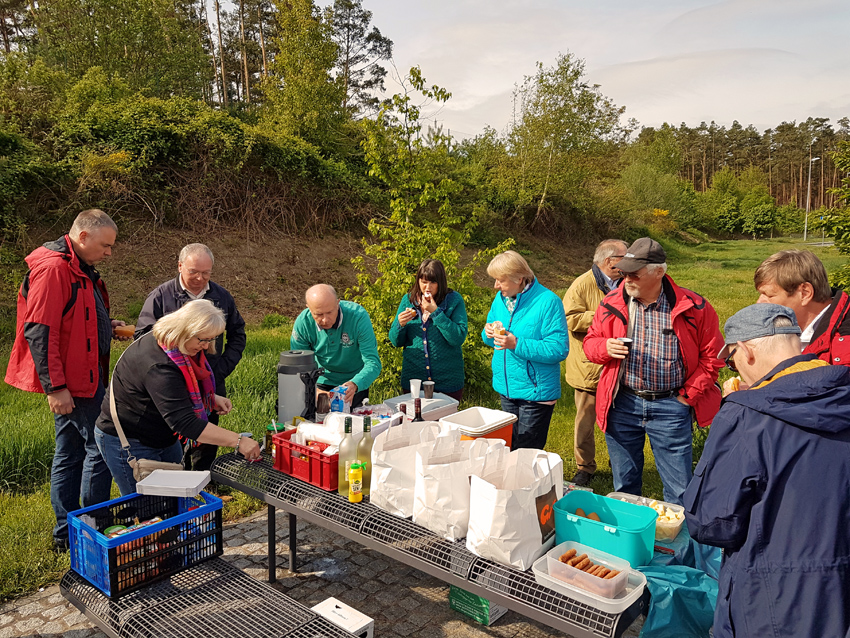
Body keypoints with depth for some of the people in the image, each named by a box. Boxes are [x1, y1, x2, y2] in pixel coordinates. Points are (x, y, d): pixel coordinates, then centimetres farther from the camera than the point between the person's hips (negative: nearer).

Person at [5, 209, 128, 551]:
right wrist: (55, 387, -23)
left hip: (83, 376, 11)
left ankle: (66, 532, 26)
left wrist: (105, 326, 12)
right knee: (100, 448, -4)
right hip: (71, 382, -11)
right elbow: (39, 332, -22)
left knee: (69, 454, 15)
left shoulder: (80, 269, 15)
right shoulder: (53, 269, -17)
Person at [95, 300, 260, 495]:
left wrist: (212, 398, -1)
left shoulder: (182, 347, -5)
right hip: (128, 443, -9)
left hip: (164, 439, 9)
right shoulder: (159, 366, -35)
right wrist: (238, 441, -40)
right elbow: (185, 423, -40)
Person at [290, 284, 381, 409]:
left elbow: (373, 363, -29)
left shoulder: (358, 316, -28)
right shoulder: (303, 322, -21)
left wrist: (354, 384, -49)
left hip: (356, 381, -1)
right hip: (322, 381, 1)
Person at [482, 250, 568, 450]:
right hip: (506, 388, 7)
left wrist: (517, 344, -28)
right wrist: (489, 334, -7)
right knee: (510, 450, 19)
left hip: (535, 393, -7)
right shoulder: (501, 298, 5)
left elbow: (559, 349, -23)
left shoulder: (548, 301, -18)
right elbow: (492, 339, 17)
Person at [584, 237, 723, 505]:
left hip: (670, 406, -2)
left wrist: (688, 394, -3)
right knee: (624, 485, 17)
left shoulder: (693, 308, -8)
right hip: (622, 404, 2)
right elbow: (590, 341, 9)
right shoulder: (612, 303, -1)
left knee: (678, 489, 7)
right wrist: (605, 347, -14)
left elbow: (712, 355, 0)